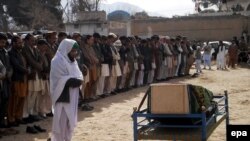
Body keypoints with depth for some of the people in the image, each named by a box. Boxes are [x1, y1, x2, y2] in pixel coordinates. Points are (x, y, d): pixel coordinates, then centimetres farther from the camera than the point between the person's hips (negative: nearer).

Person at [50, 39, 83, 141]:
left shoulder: (71, 60, 13)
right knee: (61, 121, -2)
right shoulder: (58, 61, -14)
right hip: (62, 96, -8)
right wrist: (76, 81, -16)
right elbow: (63, 80, -19)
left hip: (71, 96, 8)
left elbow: (78, 75, 10)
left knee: (70, 120, 13)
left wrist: (78, 80, -11)